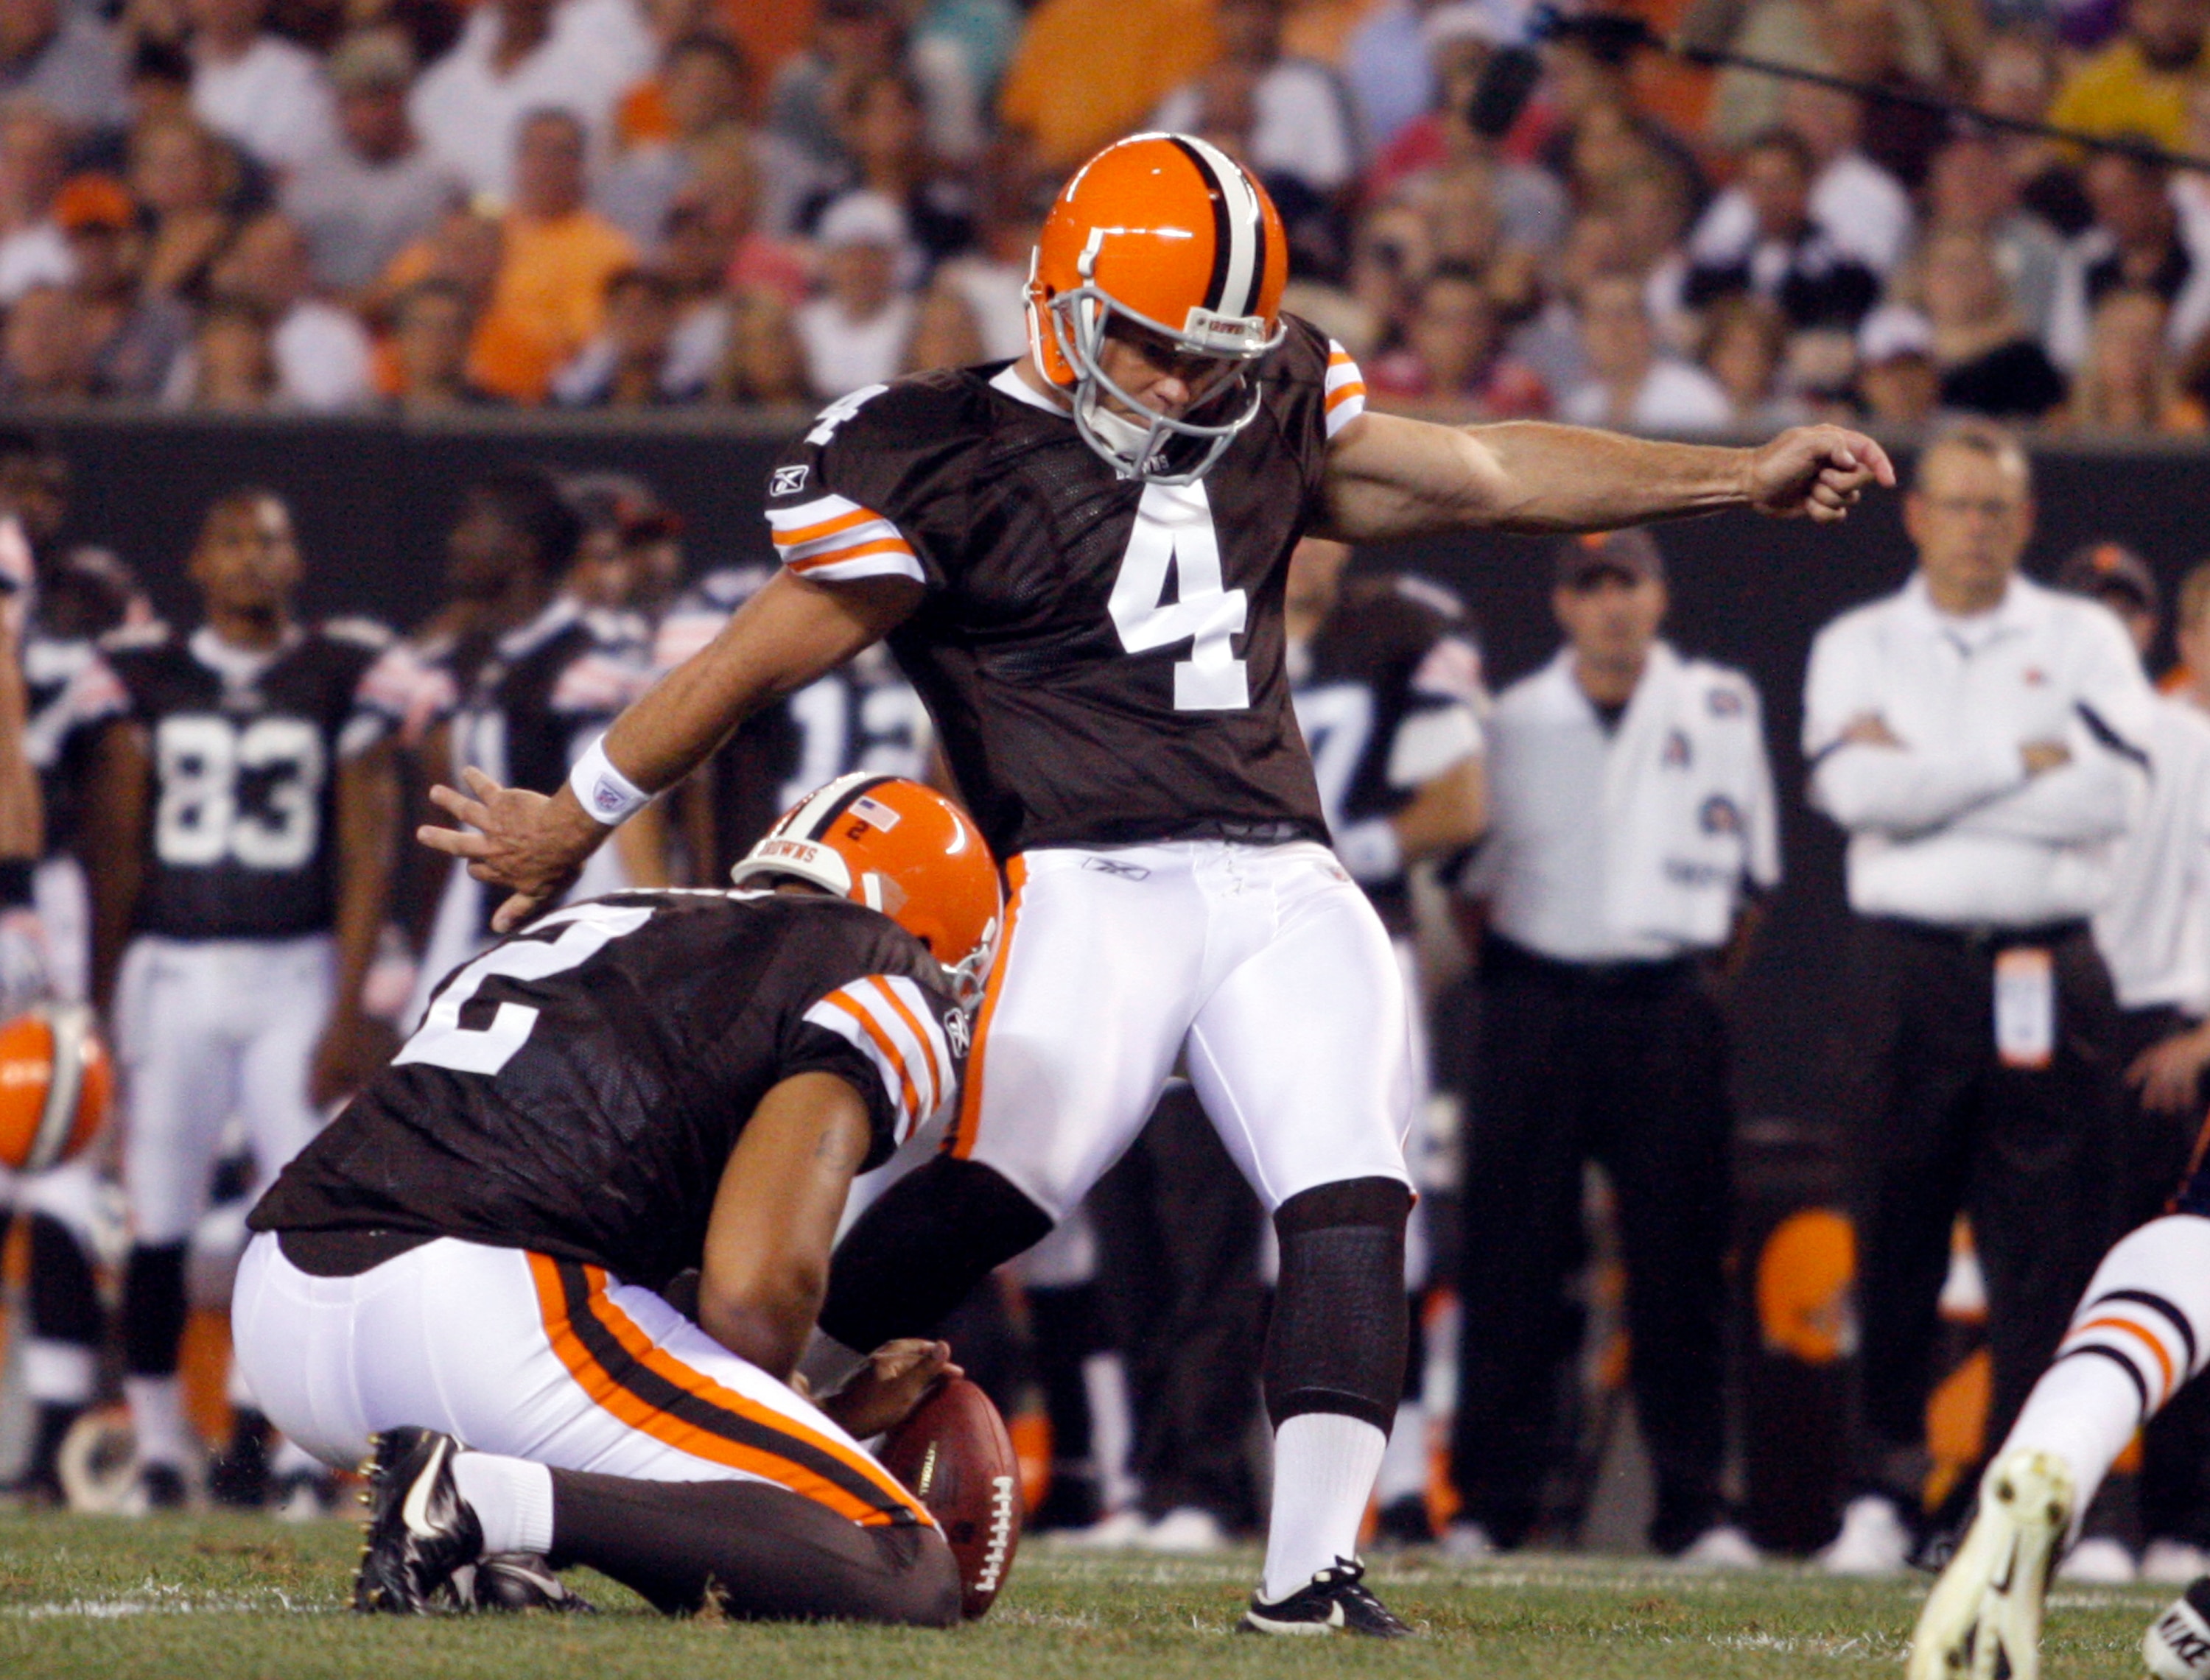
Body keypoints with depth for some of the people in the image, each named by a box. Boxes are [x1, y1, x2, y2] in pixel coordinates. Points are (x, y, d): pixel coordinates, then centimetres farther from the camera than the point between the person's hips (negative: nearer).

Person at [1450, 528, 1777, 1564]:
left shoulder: (1722, 710, 8)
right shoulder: (1513, 721, 8)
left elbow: (1750, 870, 13)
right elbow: (1472, 871, 14)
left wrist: (1704, 976, 11)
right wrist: (1496, 961, 6)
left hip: (1667, 1007, 0)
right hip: (1537, 1002, 0)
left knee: (1680, 1263, -2)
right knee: (1511, 1261, -1)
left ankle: (1693, 1507, 2)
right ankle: (1492, 1504, 4)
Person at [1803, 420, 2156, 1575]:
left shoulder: (2084, 643, 10)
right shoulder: (1857, 647, 10)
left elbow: (2110, 795, -7)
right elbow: (1856, 790, -8)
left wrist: (1925, 781, -6)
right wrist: (2018, 764, -8)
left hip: (2049, 972, 0)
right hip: (1907, 970, 0)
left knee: (2050, 1243, -4)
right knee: (1895, 1246, 1)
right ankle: (1880, 1495, 8)